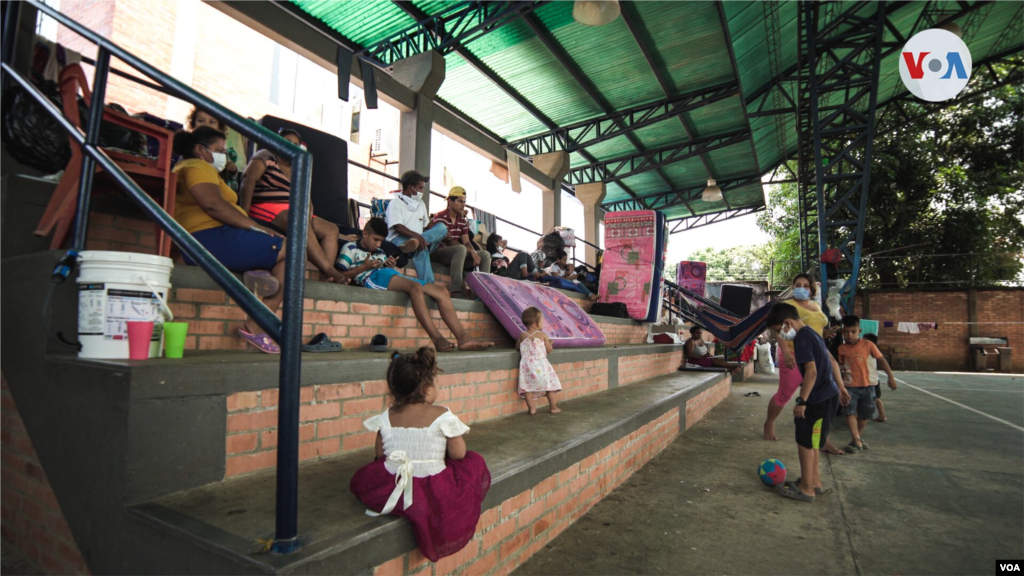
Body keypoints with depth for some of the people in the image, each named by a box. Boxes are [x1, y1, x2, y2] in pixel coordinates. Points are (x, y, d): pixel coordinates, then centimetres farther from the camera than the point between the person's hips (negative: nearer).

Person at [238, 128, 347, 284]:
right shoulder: (266, 156, 6)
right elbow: (249, 180, -11)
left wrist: (308, 215, -10)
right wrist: (244, 213, -24)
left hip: (293, 213, 7)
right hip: (267, 209, -7)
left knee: (331, 230, -12)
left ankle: (326, 276, -33)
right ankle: (330, 271, -41)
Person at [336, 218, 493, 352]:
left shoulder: (380, 253, 34)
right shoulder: (350, 248, 15)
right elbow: (340, 275, 2)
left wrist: (391, 266, 6)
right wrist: (364, 267, -7)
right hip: (371, 278, -8)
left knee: (441, 291, -10)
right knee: (415, 286, -37)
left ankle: (463, 338, -22)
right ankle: (437, 339, -42)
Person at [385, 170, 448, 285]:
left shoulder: (421, 204, 24)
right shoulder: (395, 203, 1)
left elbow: (427, 226, 23)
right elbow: (398, 227, -14)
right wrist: (417, 236, -31)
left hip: (419, 240, 6)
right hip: (399, 239, -6)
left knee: (442, 227, -18)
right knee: (421, 248, -39)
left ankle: (413, 243, -39)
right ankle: (427, 284, -46)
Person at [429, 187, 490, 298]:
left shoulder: (463, 221, 11)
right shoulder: (439, 218, -11)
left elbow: (466, 242, 5)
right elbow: (448, 241, -18)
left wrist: (474, 252, -19)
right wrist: (471, 251, -24)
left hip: (456, 255, 7)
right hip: (438, 253, -7)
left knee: (485, 254, -7)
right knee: (461, 249, -37)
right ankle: (456, 289, -40)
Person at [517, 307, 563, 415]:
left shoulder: (522, 336, 5)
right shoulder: (543, 335, -3)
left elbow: (517, 346, 21)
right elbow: (549, 350, 5)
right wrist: (550, 343, 25)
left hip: (527, 365, 2)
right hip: (541, 364, -1)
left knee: (528, 386, 5)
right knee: (549, 385, 10)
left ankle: (531, 408, 2)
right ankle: (554, 407, 16)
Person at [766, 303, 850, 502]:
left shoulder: (801, 339, -19)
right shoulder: (811, 333, 11)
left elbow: (811, 371, -26)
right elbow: (831, 361, 18)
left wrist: (801, 401, -23)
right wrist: (841, 387, 24)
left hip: (819, 399, -10)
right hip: (828, 394, 10)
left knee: (805, 442, 1)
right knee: (810, 441, 20)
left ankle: (807, 488, 11)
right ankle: (814, 481, 30)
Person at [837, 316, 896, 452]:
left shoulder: (868, 345, -6)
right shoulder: (842, 348, -2)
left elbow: (881, 360, 1)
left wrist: (890, 376, 0)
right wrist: (842, 368, -11)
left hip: (867, 385, 0)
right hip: (851, 386, 0)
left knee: (864, 414, 11)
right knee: (850, 411, -14)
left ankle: (858, 437, 30)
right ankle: (857, 441, -11)